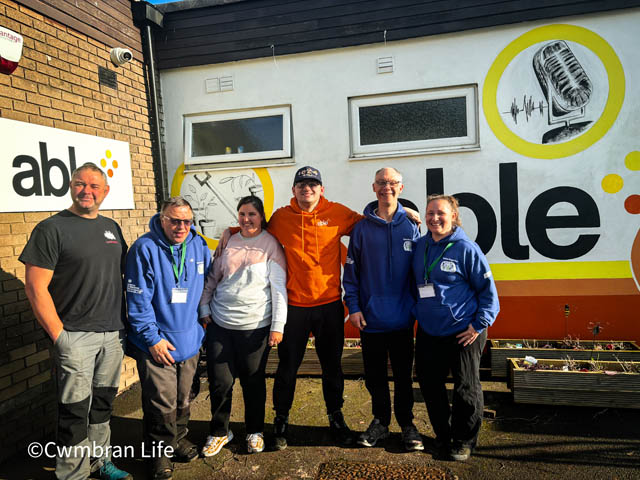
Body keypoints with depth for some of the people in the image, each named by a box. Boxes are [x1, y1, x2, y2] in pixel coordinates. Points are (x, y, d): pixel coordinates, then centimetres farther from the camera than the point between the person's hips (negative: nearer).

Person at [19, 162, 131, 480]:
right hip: (76, 338, -5)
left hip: (112, 335, 6)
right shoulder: (52, 229, -8)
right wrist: (59, 336, -13)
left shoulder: (111, 227, 10)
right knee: (75, 411, 4)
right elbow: (35, 287, -11)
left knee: (103, 403, 18)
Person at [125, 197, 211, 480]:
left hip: (189, 338, 5)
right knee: (162, 403, 2)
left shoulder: (199, 246, 2)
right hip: (156, 342, -5)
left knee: (183, 397, 18)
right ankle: (159, 450, 25)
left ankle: (178, 437, 40)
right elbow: (138, 300, -14)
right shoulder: (145, 249, -14)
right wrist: (153, 338, -14)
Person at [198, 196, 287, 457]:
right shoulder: (228, 242, 7)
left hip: (255, 325, -3)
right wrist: (205, 310, 7)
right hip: (220, 324, 3)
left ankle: (255, 431, 31)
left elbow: (278, 287, -7)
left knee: (254, 381, 9)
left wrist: (277, 326, -10)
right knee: (220, 381, 7)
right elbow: (211, 279, 15)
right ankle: (219, 432, 29)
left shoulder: (270, 244, -4)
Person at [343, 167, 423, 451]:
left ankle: (406, 424, 30)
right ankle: (380, 421, 32)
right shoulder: (362, 228, -1)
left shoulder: (410, 227, 1)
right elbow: (351, 270, 0)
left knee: (403, 375, 12)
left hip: (402, 319, 0)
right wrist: (353, 306, -6)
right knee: (375, 375, 13)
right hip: (370, 318, 0)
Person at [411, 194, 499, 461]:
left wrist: (479, 324, -11)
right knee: (430, 386, 14)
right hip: (427, 332, 5)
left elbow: (487, 288, -7)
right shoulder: (420, 246, 5)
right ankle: (443, 435, 35)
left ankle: (464, 441, 29)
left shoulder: (466, 248, -11)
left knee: (466, 390, 9)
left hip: (463, 333, -5)